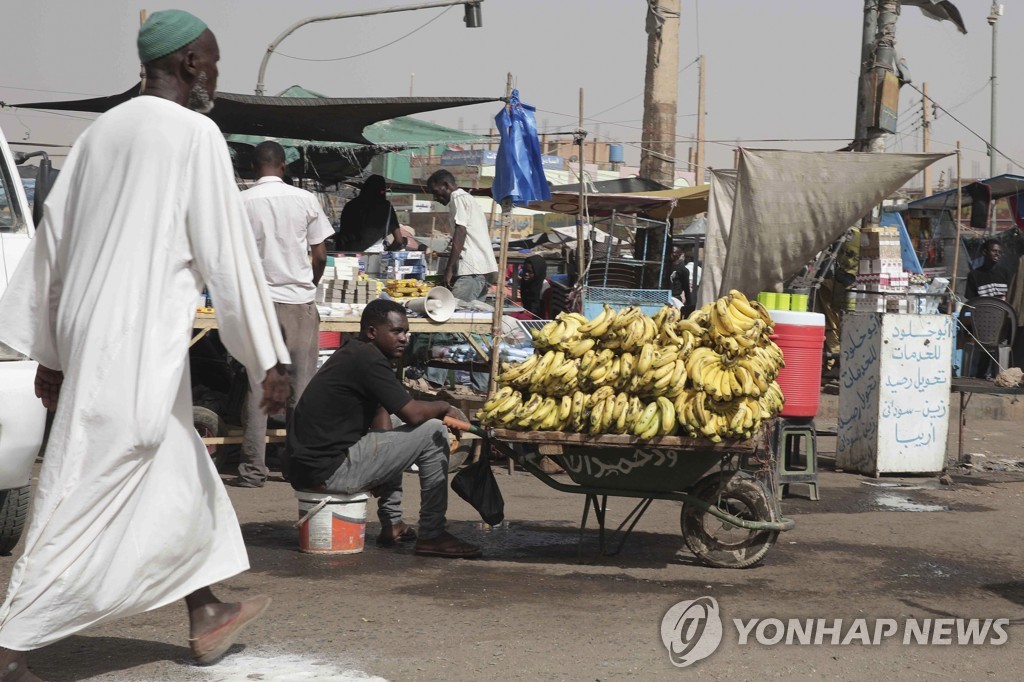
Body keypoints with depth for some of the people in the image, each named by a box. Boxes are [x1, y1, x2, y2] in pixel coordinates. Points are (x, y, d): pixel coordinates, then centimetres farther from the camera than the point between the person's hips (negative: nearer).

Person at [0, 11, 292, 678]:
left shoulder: (102, 130, 12)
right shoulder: (195, 133, -9)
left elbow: (53, 242, 13)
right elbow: (228, 252, -13)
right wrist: (271, 359, -9)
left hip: (89, 337, 9)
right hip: (139, 346, -8)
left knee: (184, 474, 21)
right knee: (91, 496, -4)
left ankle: (206, 615, 33)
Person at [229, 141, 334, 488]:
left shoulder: (242, 202, -2)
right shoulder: (306, 200, 0)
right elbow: (320, 255, 3)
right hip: (299, 299, 0)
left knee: (258, 385, 2)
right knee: (303, 384, 5)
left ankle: (253, 469, 1)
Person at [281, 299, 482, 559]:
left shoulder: (351, 353, 19)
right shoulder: (367, 359, -13)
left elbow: (380, 413, 22)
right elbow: (413, 413, -16)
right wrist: (445, 407, 3)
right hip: (329, 472, -11)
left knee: (390, 440, 35)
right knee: (434, 432, -6)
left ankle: (392, 524, 28)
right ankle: (432, 535, -1)